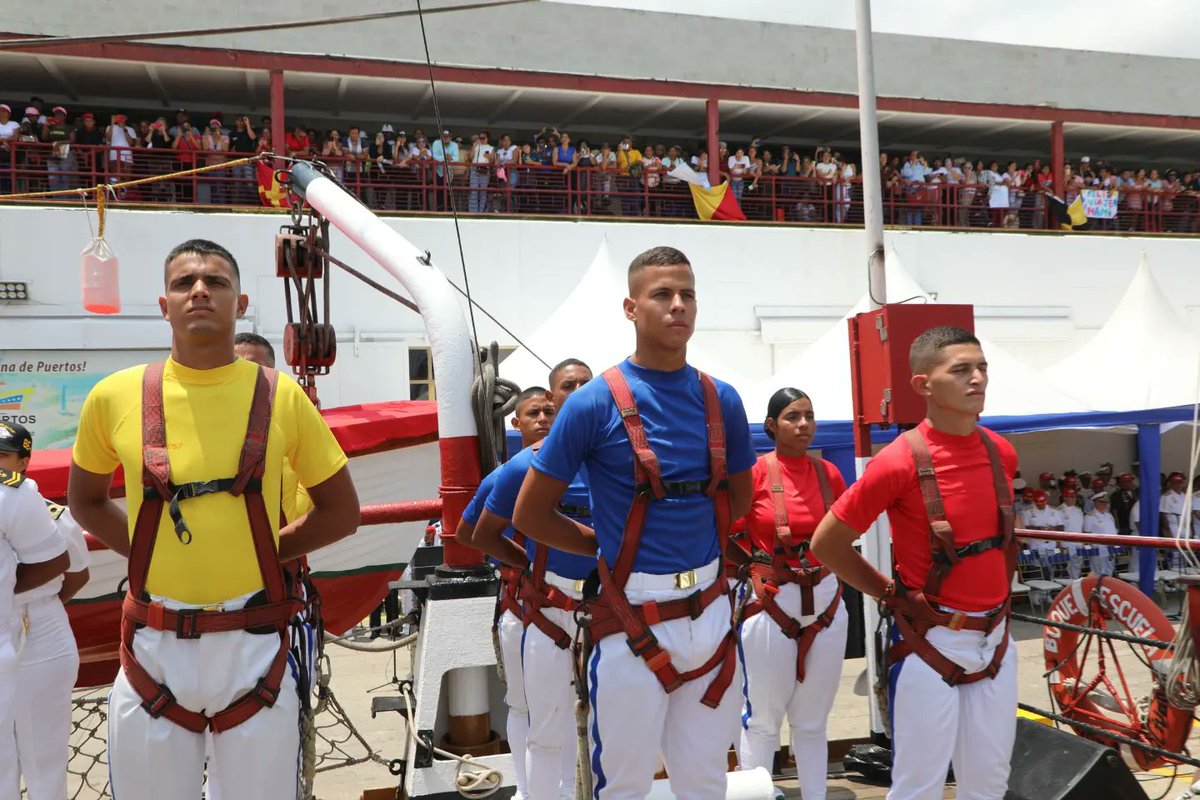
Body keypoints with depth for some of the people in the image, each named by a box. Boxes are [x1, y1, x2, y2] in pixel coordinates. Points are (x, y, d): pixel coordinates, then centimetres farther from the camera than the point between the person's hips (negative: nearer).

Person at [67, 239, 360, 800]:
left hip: (254, 646, -1)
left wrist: (266, 552, -3)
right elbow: (85, 502, 15)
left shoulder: (280, 397, -4)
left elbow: (341, 511, 5)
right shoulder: (116, 397, -2)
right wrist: (147, 551, 2)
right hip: (153, 647, 1)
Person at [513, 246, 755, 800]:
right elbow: (531, 515, -5)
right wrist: (610, 545, 2)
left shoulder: (721, 400, 1)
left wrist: (693, 540, 8)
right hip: (634, 617, -4)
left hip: (710, 611, 4)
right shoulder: (595, 403, -12)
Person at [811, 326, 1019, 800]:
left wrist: (997, 589, 13)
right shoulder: (900, 462, -18)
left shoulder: (1002, 453, 1)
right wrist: (891, 594, -4)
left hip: (996, 639, 6)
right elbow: (826, 544, -11)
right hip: (931, 644, -6)